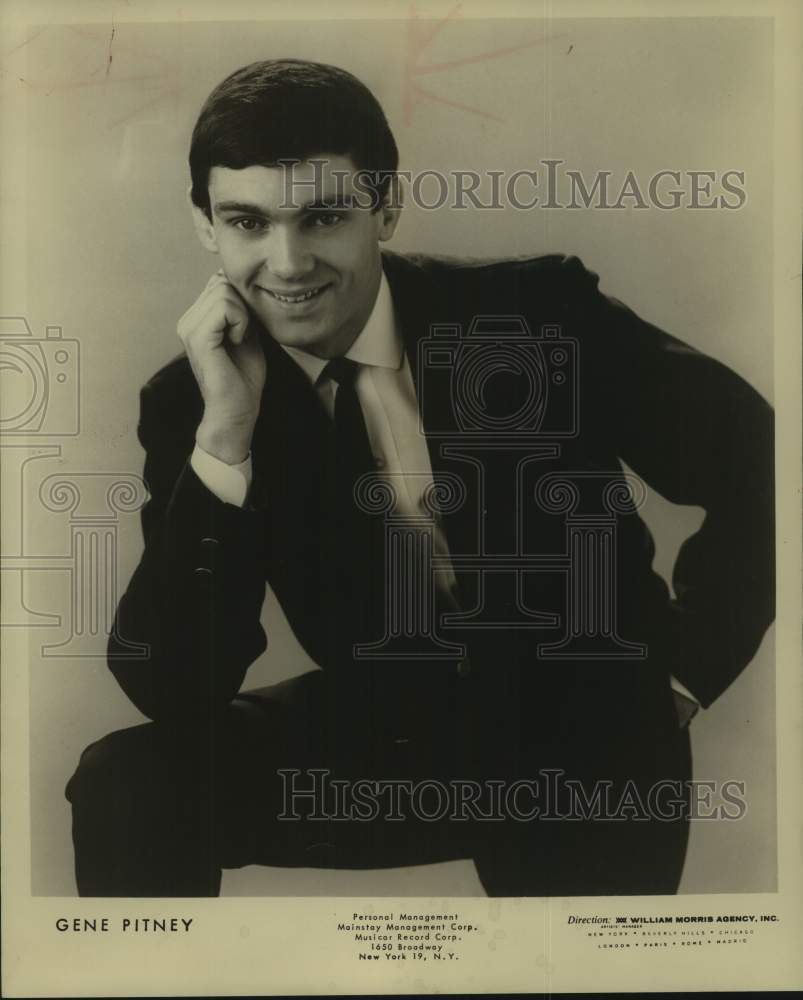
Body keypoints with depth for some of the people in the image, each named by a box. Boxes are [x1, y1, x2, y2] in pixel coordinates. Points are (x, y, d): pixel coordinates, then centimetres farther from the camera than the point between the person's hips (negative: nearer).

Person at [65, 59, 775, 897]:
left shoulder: (539, 316, -16)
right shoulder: (188, 399, -10)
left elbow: (758, 458, -7)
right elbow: (172, 692, -17)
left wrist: (679, 679, -8)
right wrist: (224, 431, -27)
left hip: (582, 740, 0)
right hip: (382, 732, 1)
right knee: (126, 785, -16)